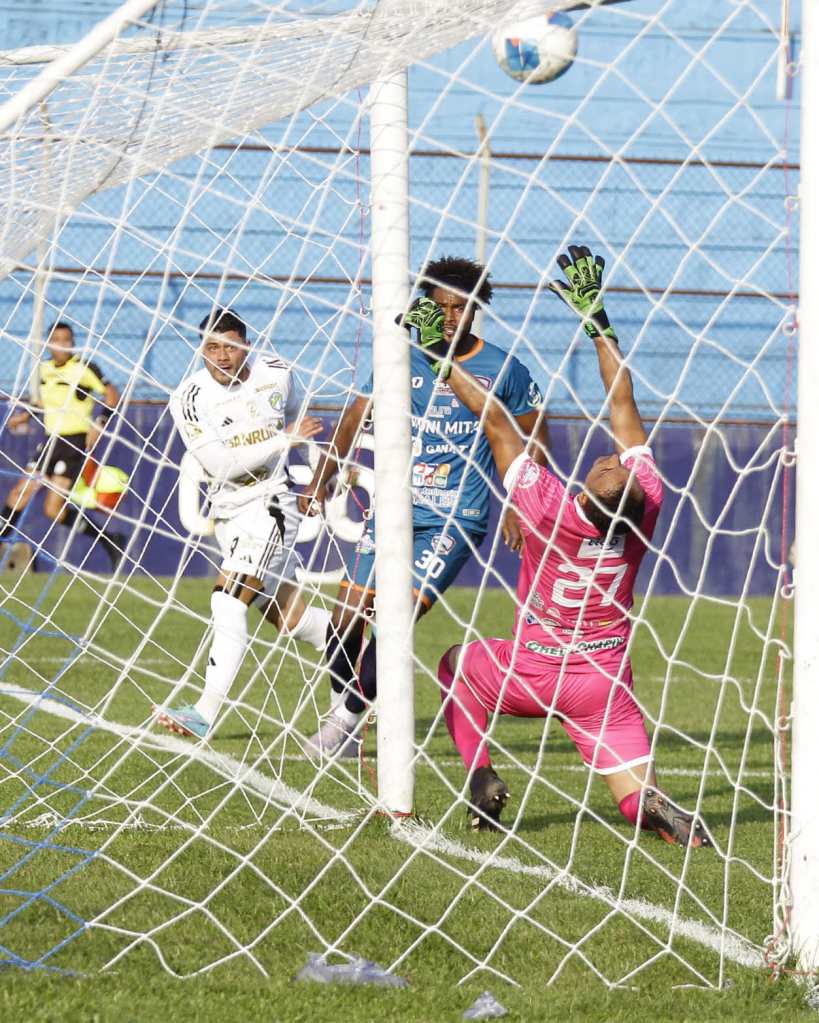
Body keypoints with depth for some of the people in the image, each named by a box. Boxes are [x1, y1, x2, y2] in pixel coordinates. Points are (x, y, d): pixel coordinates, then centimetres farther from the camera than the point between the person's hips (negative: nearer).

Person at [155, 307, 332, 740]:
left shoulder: (275, 373, -4)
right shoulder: (190, 398, -10)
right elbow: (221, 465, -17)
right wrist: (284, 441, -19)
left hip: (272, 500, -3)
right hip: (227, 511, 3)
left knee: (229, 600, -20)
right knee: (289, 619, 7)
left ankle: (205, 712, -27)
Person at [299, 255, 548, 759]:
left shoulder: (504, 370, 1)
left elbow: (534, 438, 12)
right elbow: (355, 420, 7)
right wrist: (320, 482, -4)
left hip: (456, 519, -3)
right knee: (349, 611, -3)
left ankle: (350, 714, -4)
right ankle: (339, 713, 15)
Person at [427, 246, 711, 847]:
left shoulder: (550, 512, -26)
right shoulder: (644, 507, -16)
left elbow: (497, 423, -18)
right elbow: (624, 407, -10)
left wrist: (440, 356, -11)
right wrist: (598, 320, -5)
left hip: (534, 674, -2)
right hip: (605, 683, 2)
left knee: (456, 665, 26)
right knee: (636, 799, 5)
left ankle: (482, 779, 9)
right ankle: (659, 810, -31)